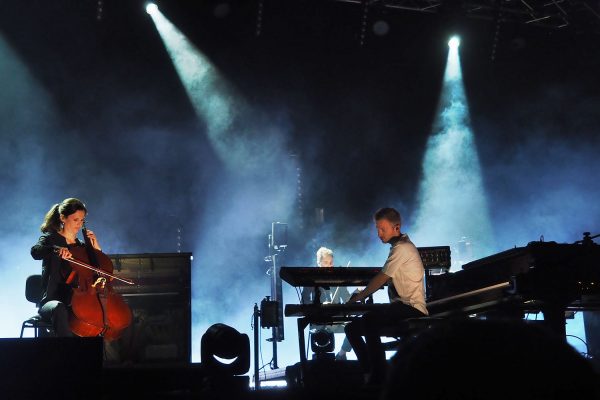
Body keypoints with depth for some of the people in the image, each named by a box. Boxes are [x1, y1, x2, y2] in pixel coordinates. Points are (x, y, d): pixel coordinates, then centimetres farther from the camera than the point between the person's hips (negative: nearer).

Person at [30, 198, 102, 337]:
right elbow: (35, 251, -20)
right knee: (59, 308, -40)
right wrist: (56, 249, -39)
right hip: (52, 300, -4)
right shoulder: (51, 238, 5)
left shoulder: (80, 245, 20)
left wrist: (96, 249, 9)